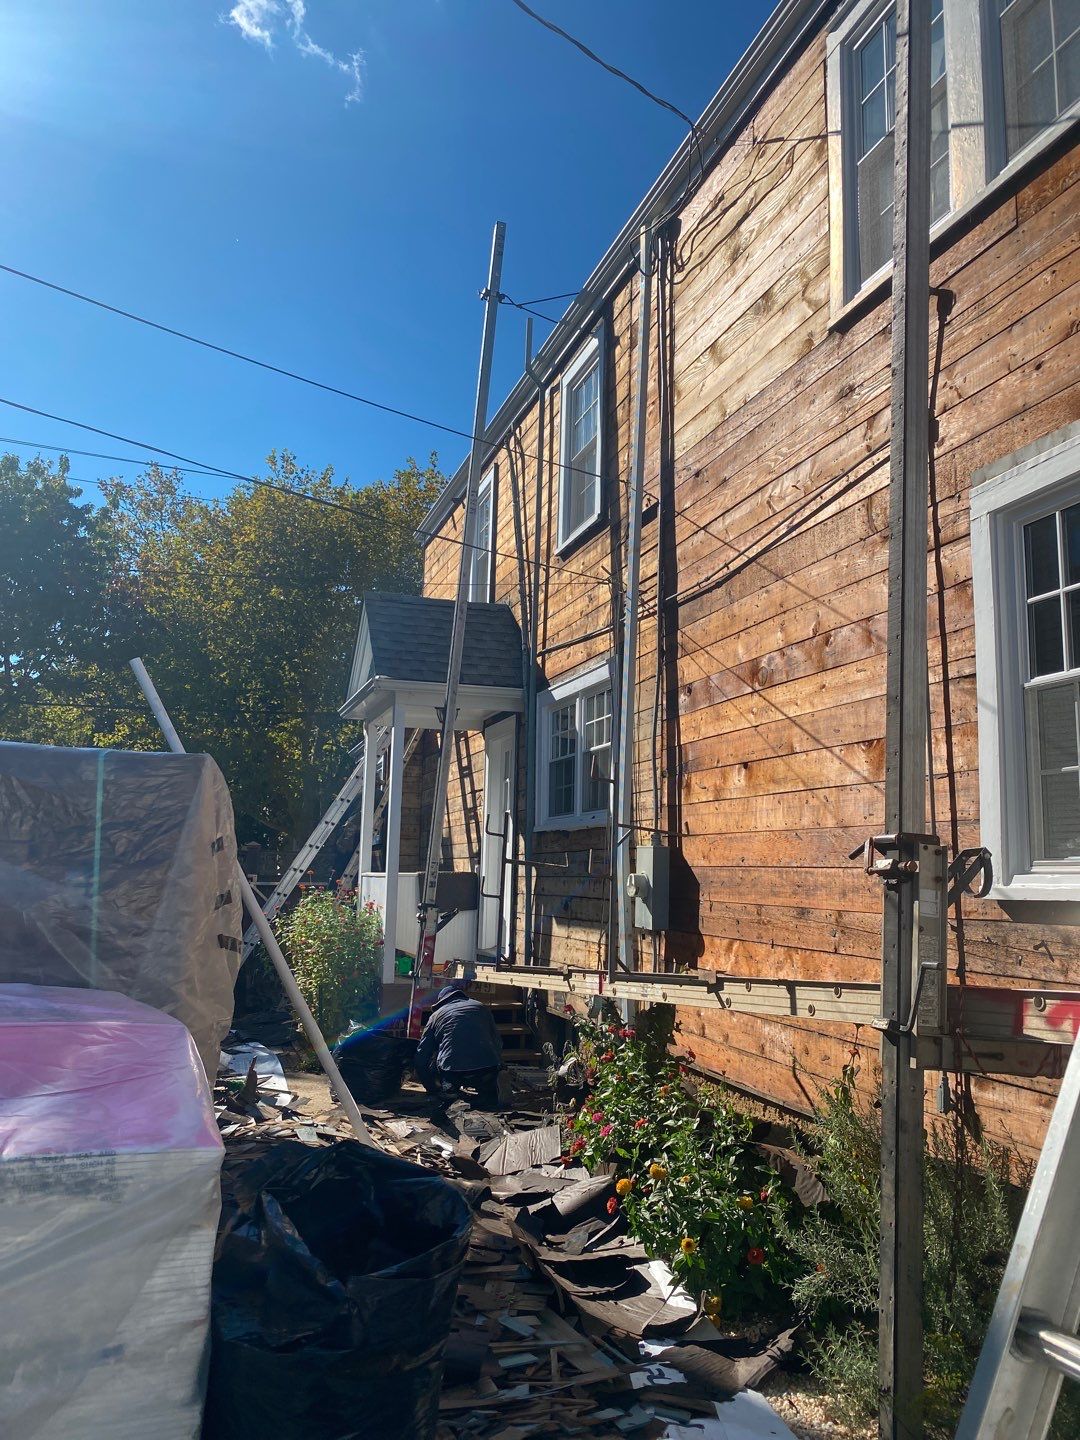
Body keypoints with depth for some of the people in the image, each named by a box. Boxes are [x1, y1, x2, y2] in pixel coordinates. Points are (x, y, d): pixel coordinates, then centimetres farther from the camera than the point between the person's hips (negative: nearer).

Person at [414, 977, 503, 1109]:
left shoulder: (436, 1015, 20)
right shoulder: (481, 1007, 23)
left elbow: (421, 1058, 17)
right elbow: (498, 1044, 23)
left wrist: (432, 1089, 28)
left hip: (452, 1073, -3)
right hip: (487, 1072, 3)